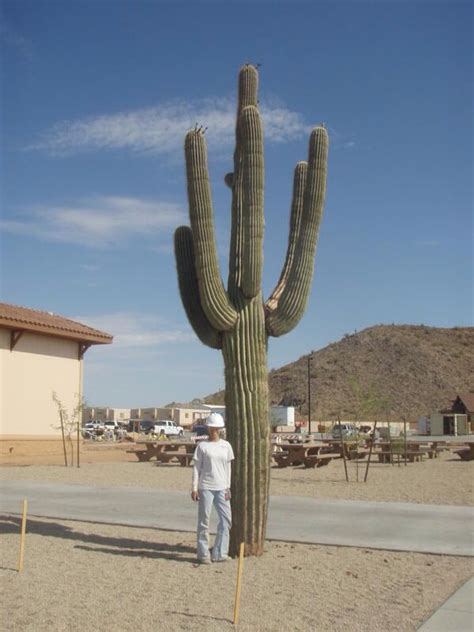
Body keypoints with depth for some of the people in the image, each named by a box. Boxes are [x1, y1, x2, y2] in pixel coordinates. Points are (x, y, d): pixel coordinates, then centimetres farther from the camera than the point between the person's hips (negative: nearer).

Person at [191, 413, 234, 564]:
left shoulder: (226, 445, 8)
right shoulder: (202, 446, -2)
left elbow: (228, 467, 10)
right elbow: (196, 468, -1)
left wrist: (228, 487, 5)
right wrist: (194, 488, -7)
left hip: (221, 488, 4)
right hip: (205, 487, -4)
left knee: (226, 519, 2)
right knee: (204, 520, 1)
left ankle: (219, 553, 11)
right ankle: (203, 554, 10)